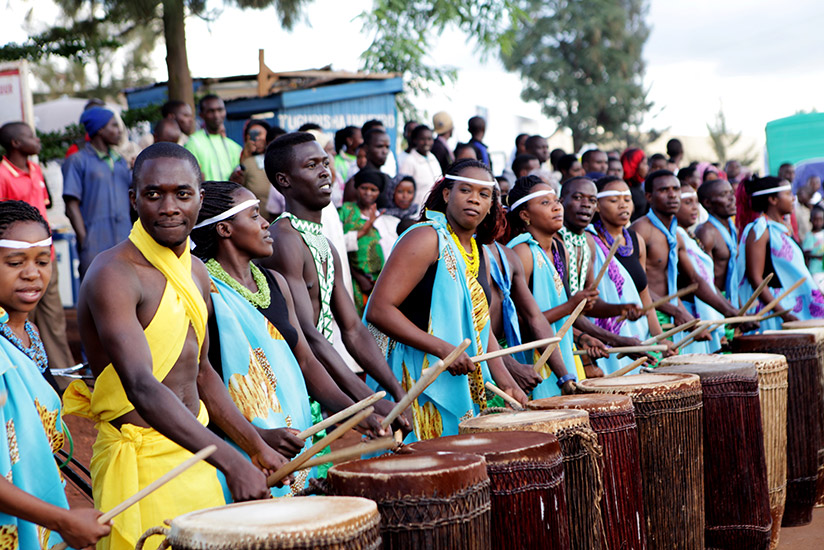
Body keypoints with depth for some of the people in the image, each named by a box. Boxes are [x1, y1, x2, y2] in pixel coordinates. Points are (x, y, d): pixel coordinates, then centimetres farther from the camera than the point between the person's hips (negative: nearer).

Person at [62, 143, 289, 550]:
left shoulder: (196, 273, 9)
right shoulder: (114, 275, -18)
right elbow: (141, 387, -30)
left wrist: (256, 448, 14)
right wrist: (230, 463, -38)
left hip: (194, 453, 8)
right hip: (140, 463, -8)